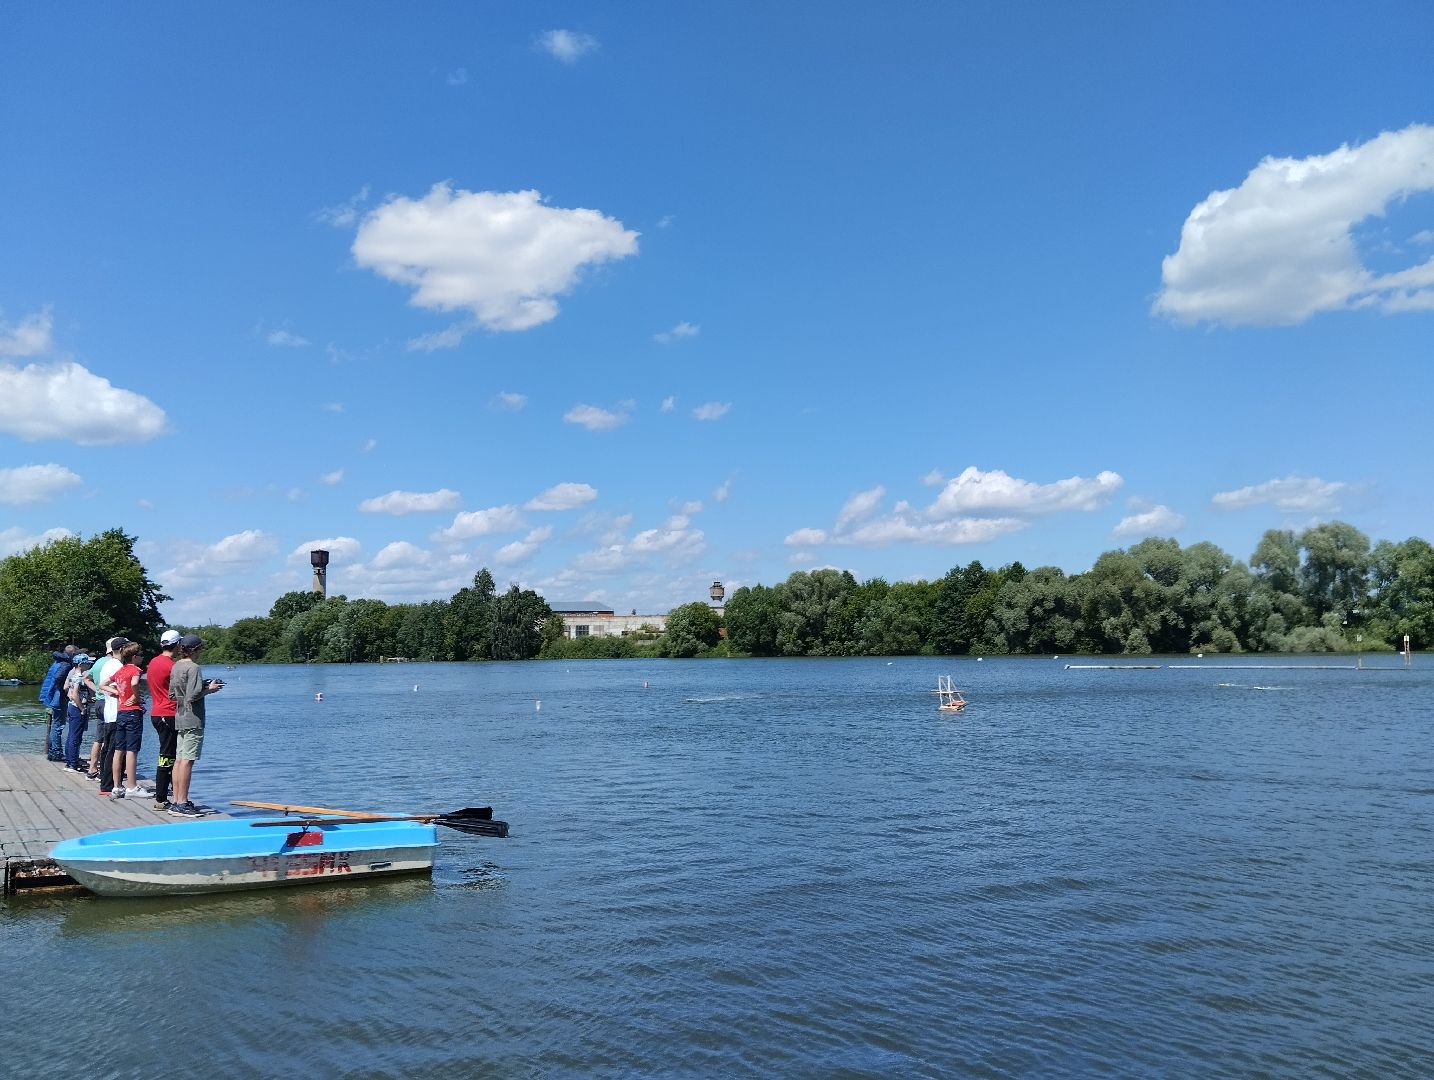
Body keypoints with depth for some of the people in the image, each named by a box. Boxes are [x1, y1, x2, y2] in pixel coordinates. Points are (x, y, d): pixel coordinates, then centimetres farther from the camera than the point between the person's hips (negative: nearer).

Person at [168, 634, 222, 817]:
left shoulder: (176, 666, 11)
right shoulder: (193, 668, -14)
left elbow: (172, 694, 16)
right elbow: (193, 696, -21)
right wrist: (209, 689, -5)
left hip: (179, 719, 9)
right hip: (193, 720, -9)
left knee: (179, 759, 11)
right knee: (187, 760, -7)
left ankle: (176, 801, 15)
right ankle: (182, 804, -7)